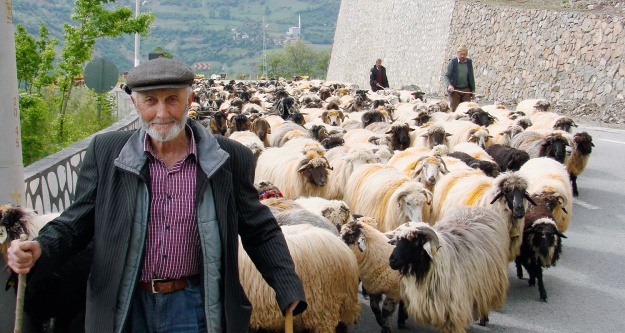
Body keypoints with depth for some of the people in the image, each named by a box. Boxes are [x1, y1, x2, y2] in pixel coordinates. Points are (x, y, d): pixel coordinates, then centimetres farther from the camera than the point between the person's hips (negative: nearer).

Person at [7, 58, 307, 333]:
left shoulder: (231, 159, -4)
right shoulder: (104, 152, -3)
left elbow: (260, 233, 4)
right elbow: (77, 223, 3)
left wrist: (289, 291, -5)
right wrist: (39, 250, -16)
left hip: (192, 309, -1)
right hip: (125, 308, 1)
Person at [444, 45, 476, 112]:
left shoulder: (469, 62, 7)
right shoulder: (452, 62, -2)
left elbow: (471, 77, 13)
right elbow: (446, 75, -4)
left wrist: (473, 90, 11)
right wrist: (449, 85, -22)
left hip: (466, 90, 3)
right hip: (454, 89, -3)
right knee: (454, 110, -2)